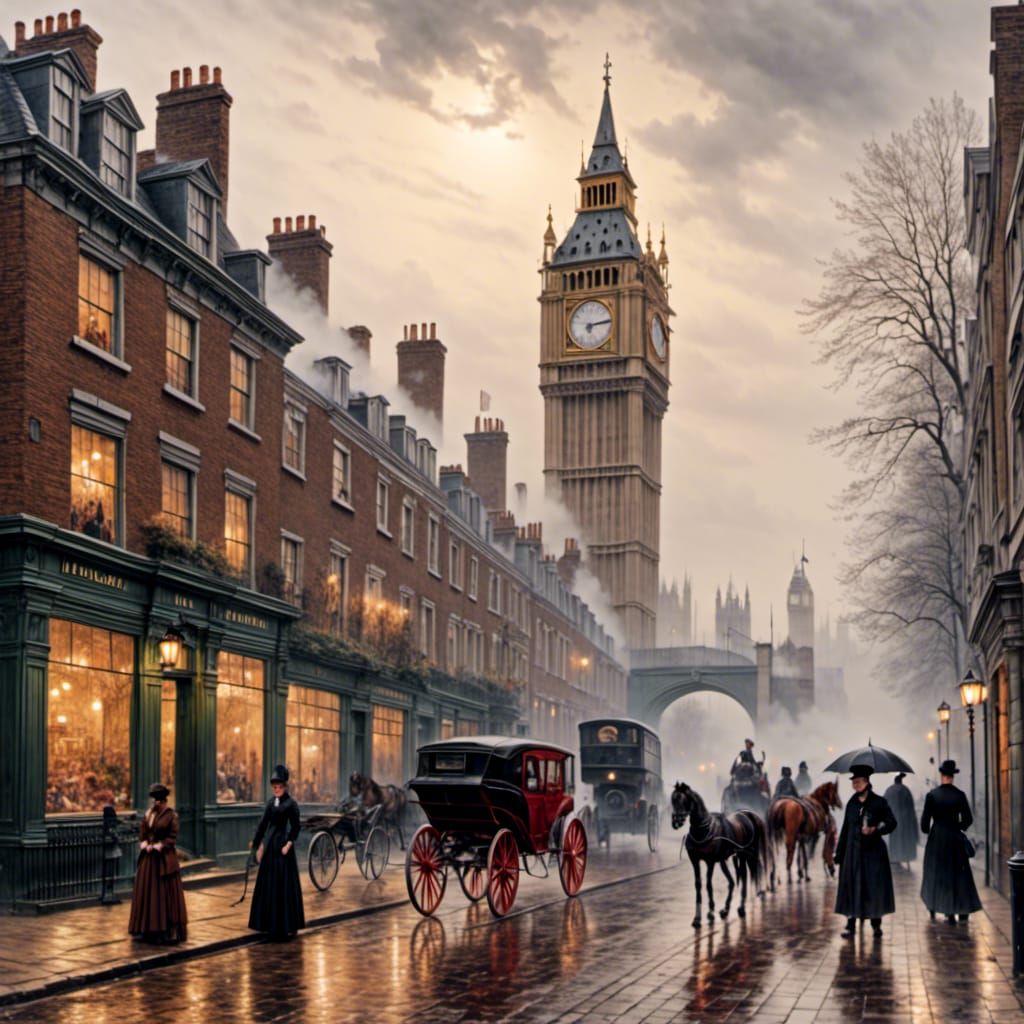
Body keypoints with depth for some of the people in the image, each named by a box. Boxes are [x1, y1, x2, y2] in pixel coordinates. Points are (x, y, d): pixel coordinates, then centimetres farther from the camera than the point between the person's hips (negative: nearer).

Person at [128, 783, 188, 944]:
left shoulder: (171, 816, -8)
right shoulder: (149, 813, 9)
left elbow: (172, 837, -11)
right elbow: (142, 832, 10)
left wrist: (158, 846, -18)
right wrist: (144, 845, -7)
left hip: (164, 859, -6)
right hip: (148, 858, 6)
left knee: (165, 894, -3)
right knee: (146, 891, 8)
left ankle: (167, 930, 1)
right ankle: (148, 929, 16)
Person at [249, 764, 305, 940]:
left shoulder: (291, 804, -9)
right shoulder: (271, 802, 10)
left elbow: (295, 828, -11)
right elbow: (263, 823, 10)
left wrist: (289, 844, -20)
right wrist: (258, 843, 8)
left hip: (283, 844, -7)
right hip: (270, 845, 7)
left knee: (284, 884, -5)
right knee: (268, 883, 10)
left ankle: (287, 925, 0)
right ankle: (271, 922, 19)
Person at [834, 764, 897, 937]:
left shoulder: (879, 802, -3)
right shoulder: (851, 804, 8)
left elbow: (891, 823, -3)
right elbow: (845, 830, 10)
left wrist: (875, 829, -20)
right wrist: (839, 853, 8)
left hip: (873, 852, -3)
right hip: (853, 852, 3)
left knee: (875, 887, 1)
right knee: (851, 886, 0)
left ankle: (876, 923, 13)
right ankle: (851, 924, 4)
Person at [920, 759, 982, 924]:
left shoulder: (932, 795, -10)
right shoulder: (960, 795, -7)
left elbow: (925, 819, -8)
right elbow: (968, 818, -3)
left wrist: (926, 831, 12)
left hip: (937, 838, 0)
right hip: (955, 838, 1)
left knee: (937, 872, 12)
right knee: (959, 873, 10)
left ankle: (933, 907, 14)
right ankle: (963, 909, 10)